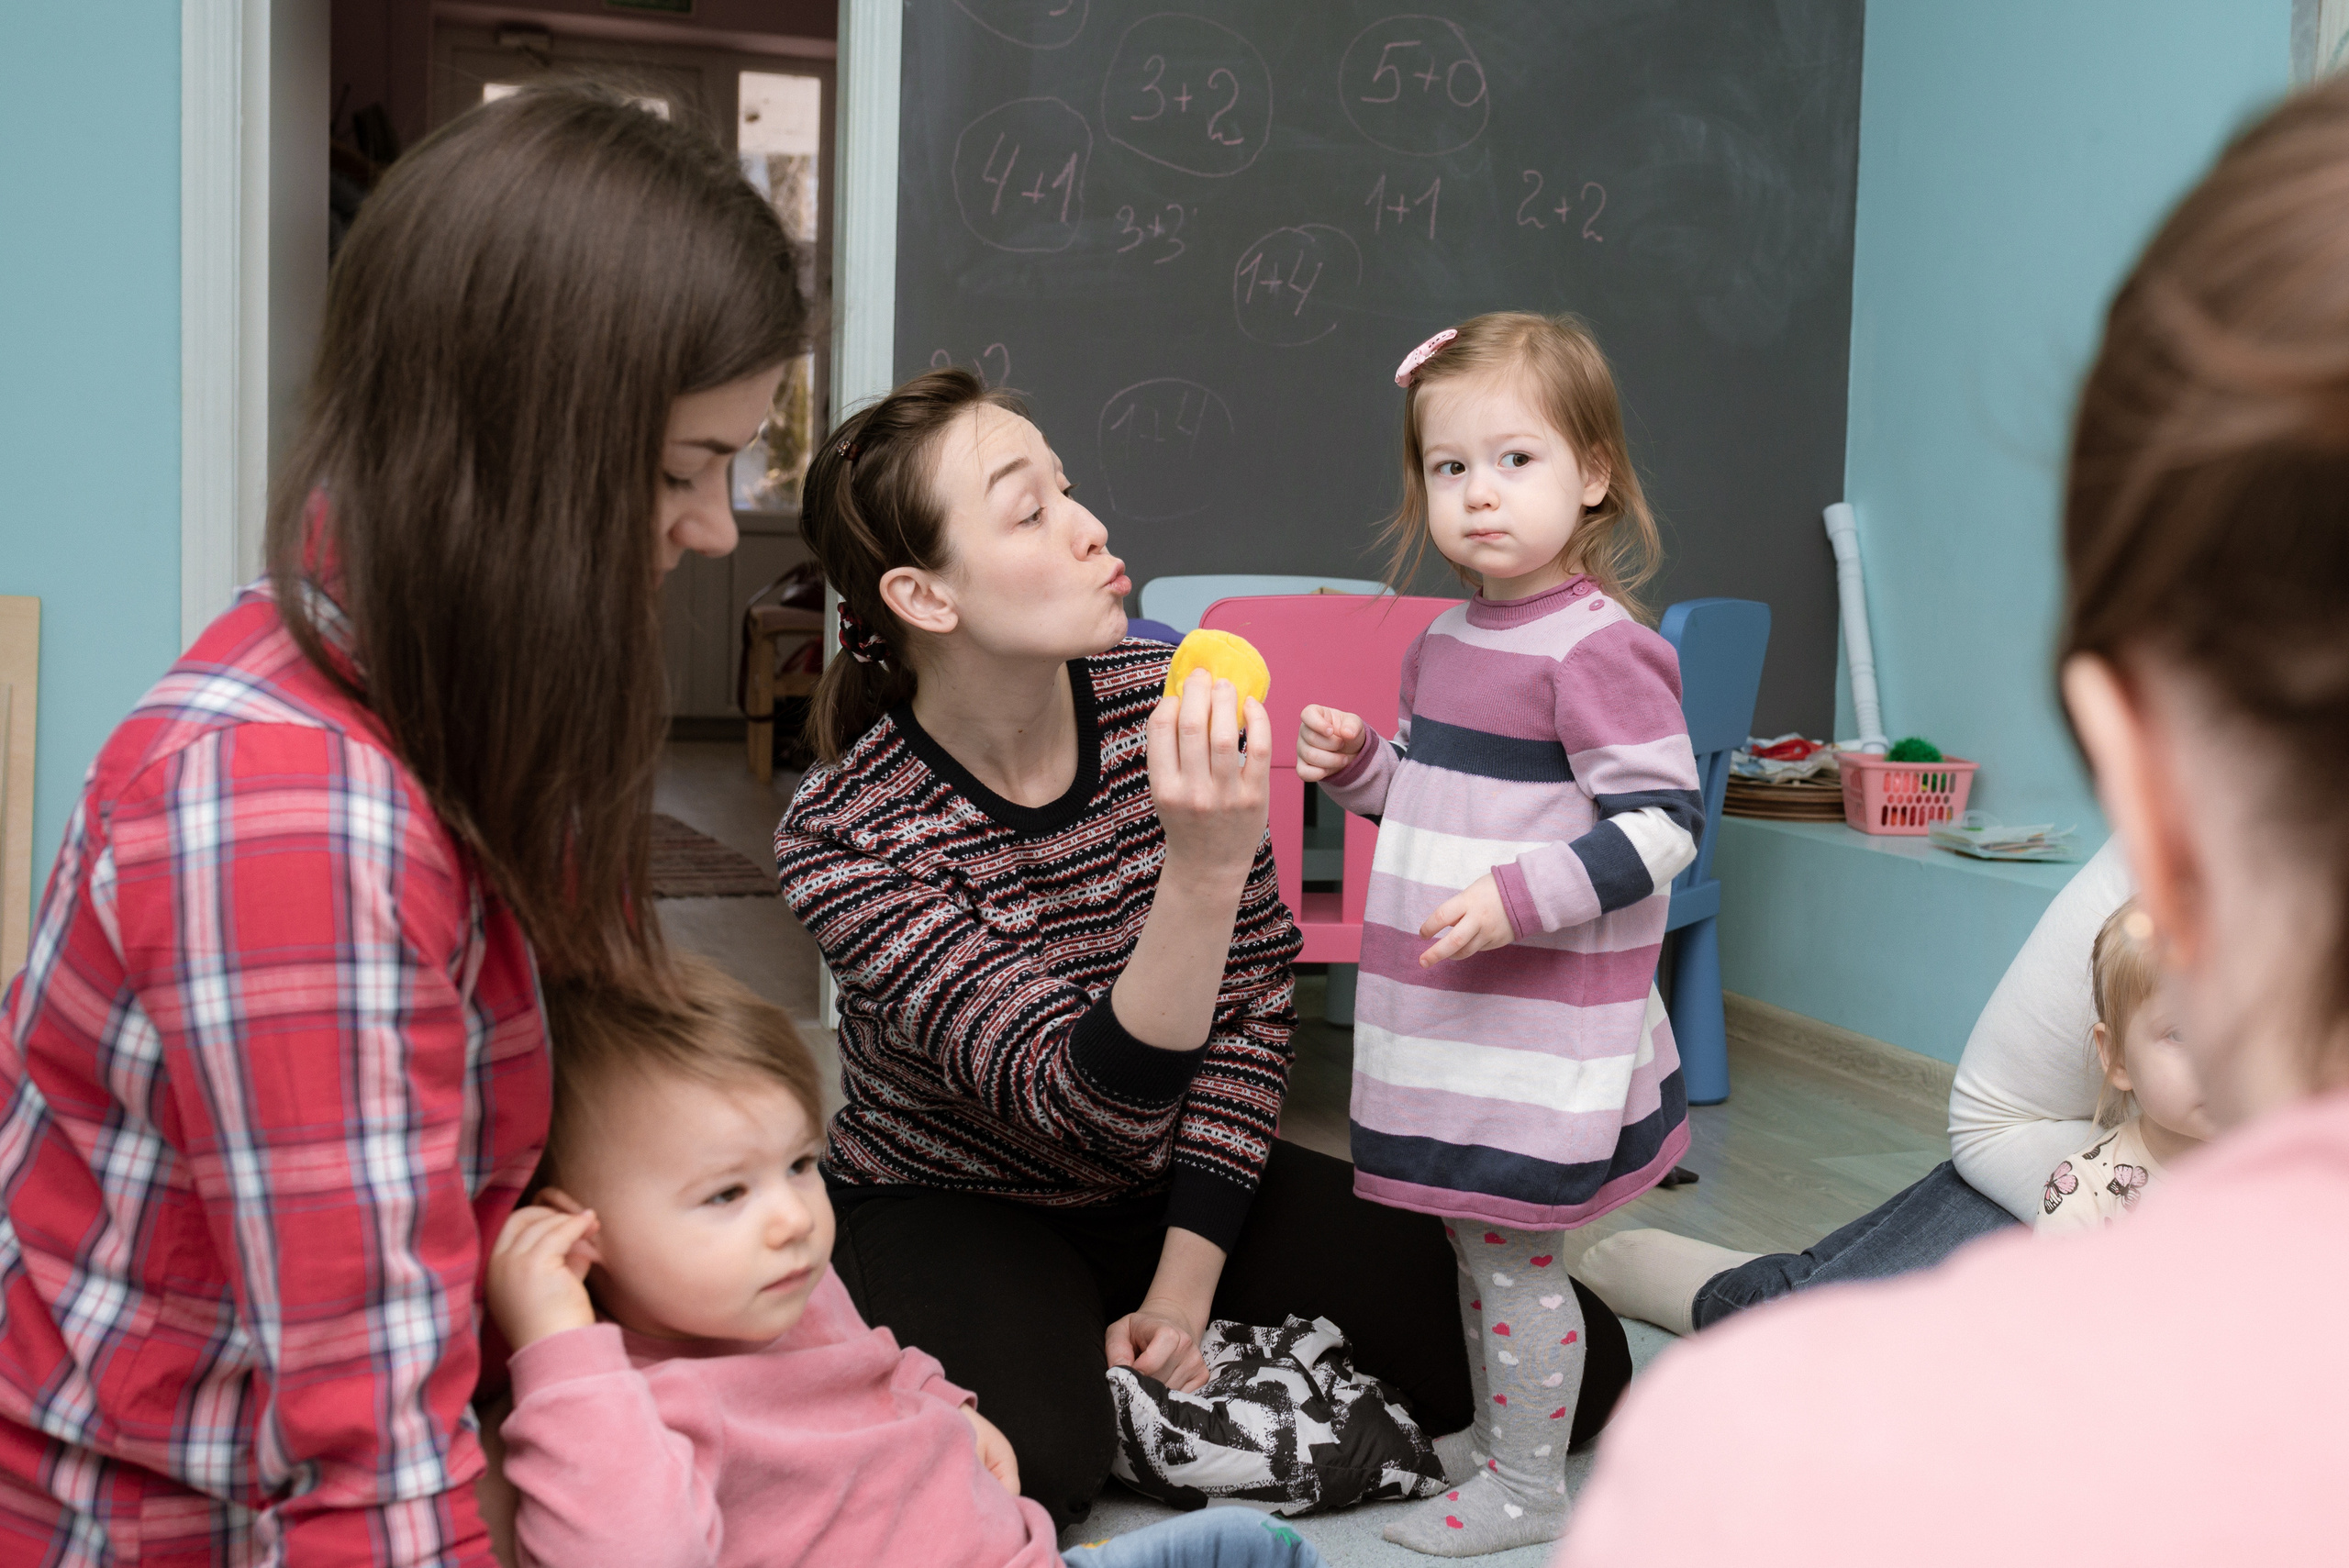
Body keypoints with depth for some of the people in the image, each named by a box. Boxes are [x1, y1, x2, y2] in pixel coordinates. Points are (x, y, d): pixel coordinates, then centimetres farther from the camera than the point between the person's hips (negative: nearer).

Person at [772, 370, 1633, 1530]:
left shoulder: (1166, 708, -13)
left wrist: (1184, 1284, -9)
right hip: (957, 1206, -4)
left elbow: (1256, 999, -4)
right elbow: (1083, 1106, -31)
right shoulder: (840, 836, -25)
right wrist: (1203, 871, -47)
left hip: (1181, 1185, 5)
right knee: (1028, 1450, -38)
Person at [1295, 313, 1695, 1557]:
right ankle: (1492, 1445, 35)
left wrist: (1518, 899, -27)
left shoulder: (1598, 648, -16)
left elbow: (1663, 823, -19)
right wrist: (1358, 763, 5)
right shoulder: (1446, 640, 11)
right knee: (1474, 1246, 19)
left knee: (1510, 1253, 2)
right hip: (1446, 1015, 9)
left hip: (1540, 1024, -8)